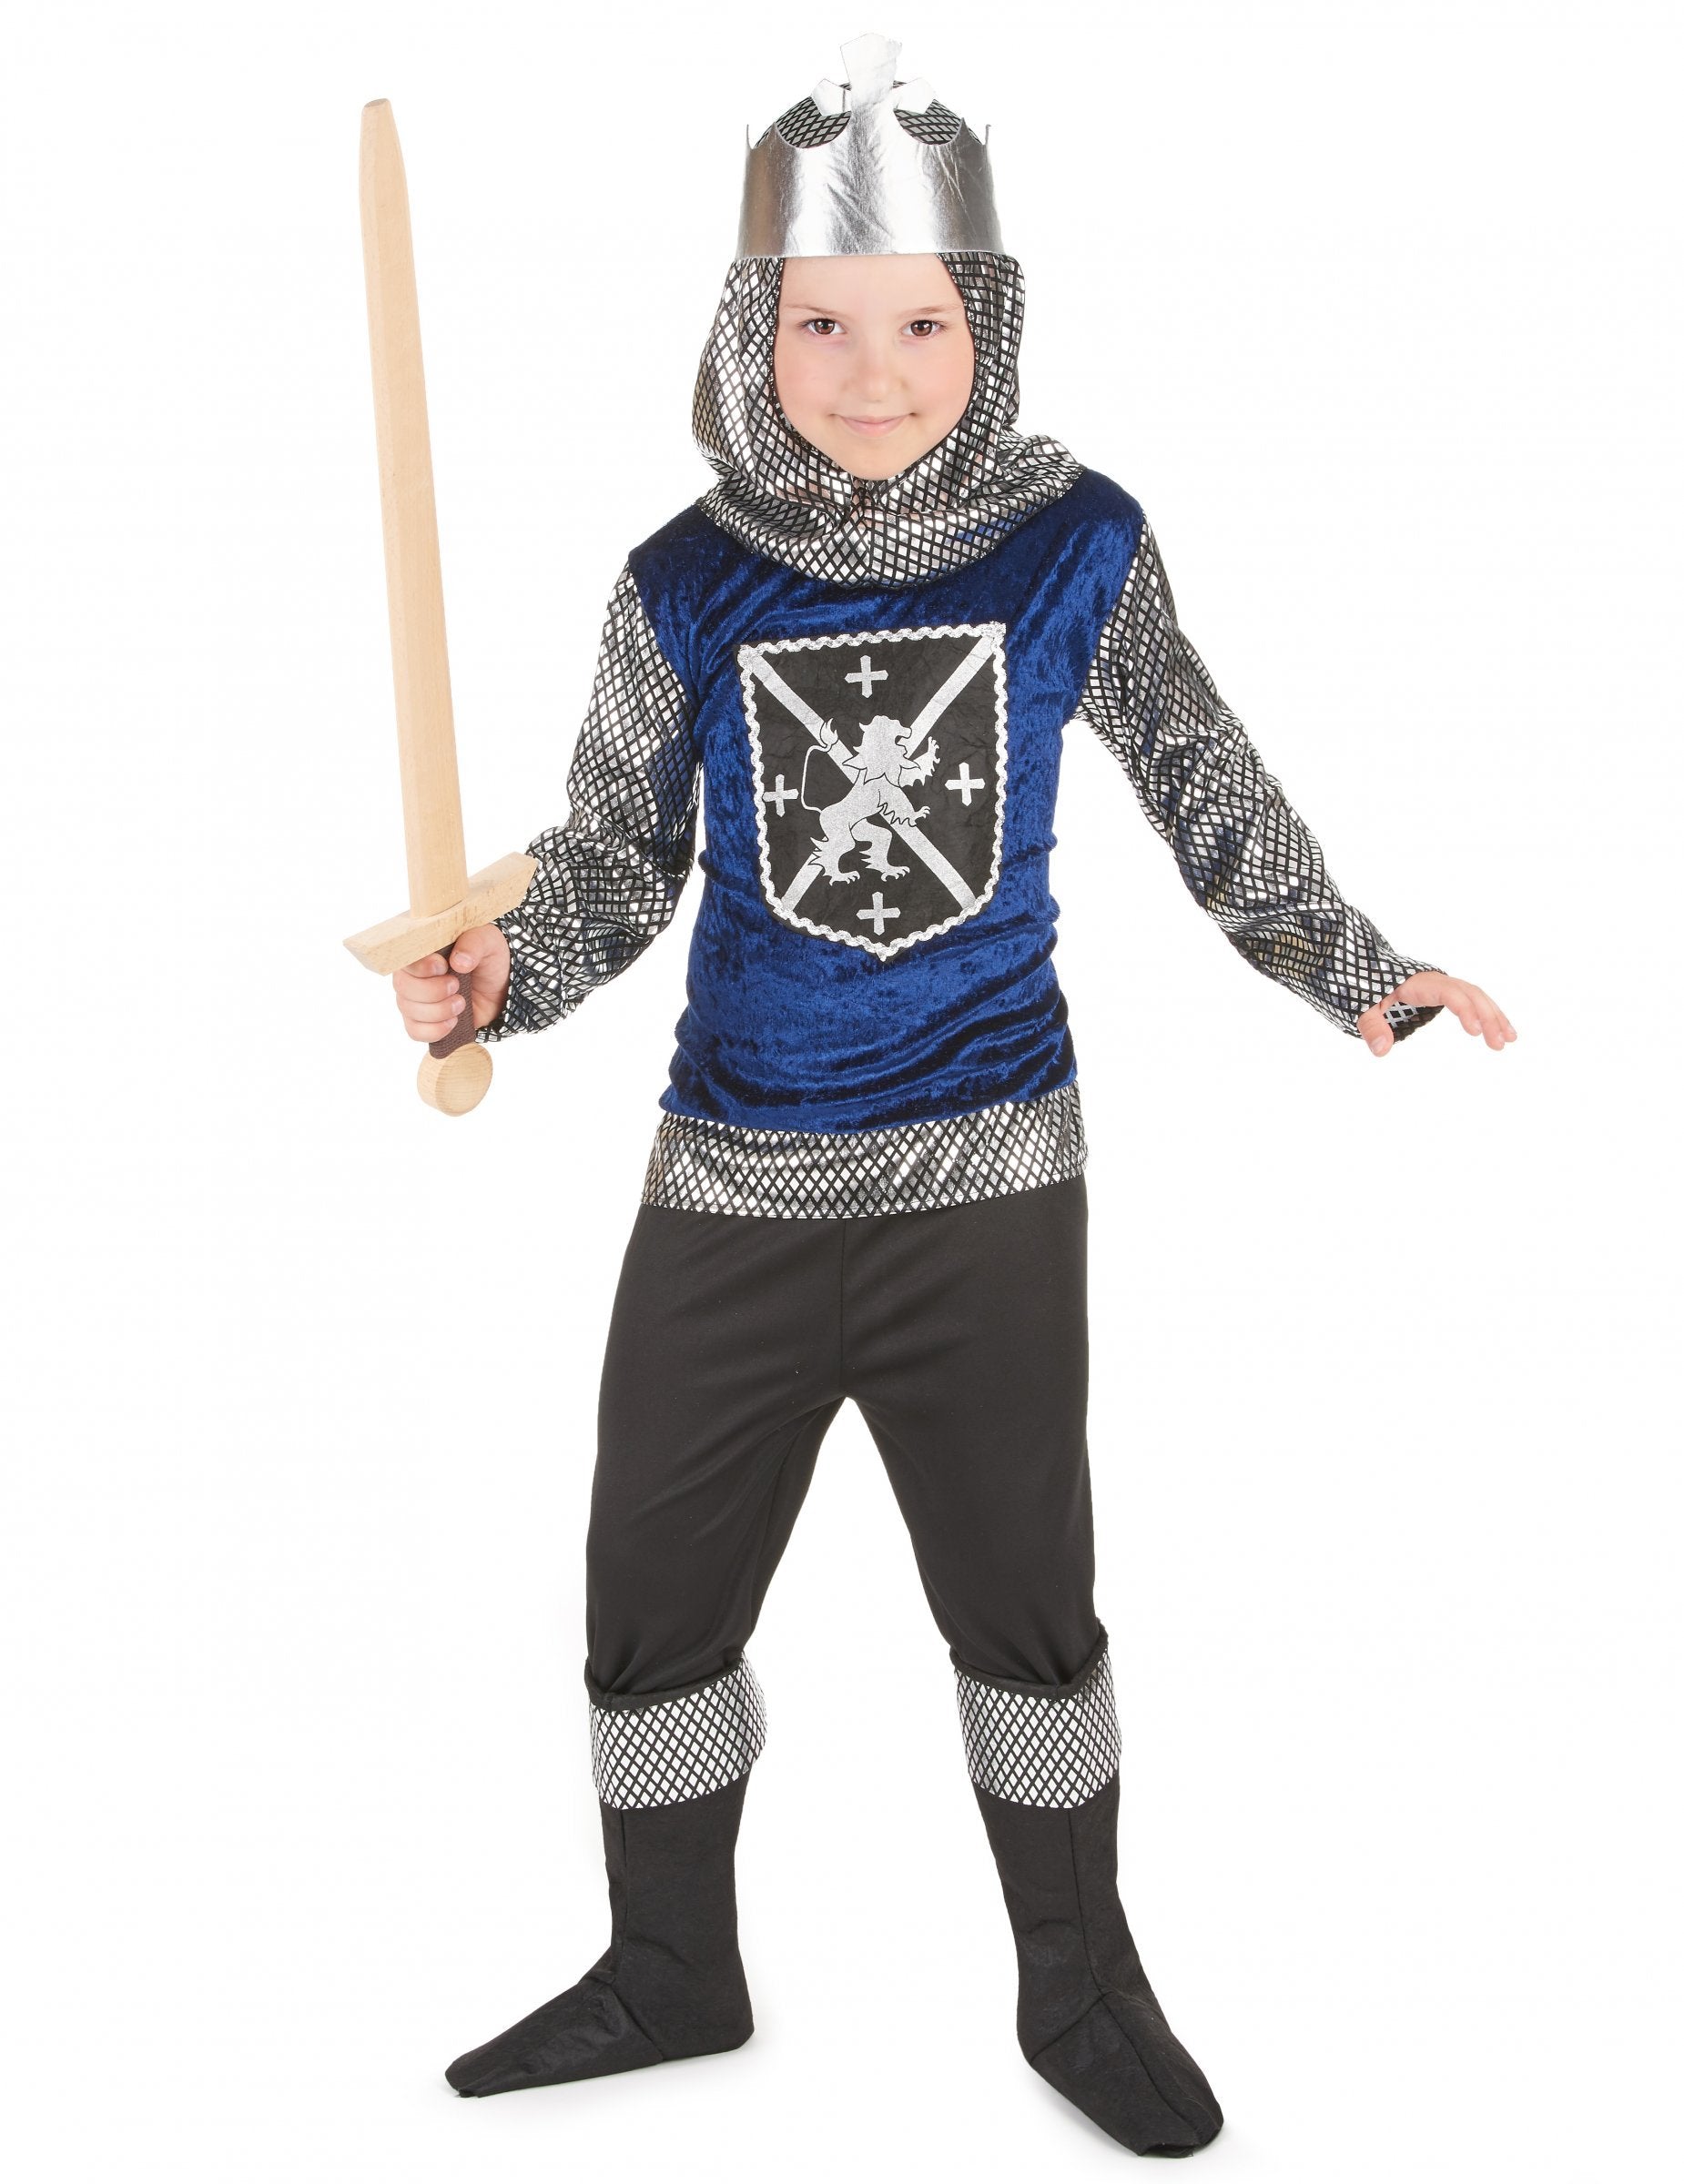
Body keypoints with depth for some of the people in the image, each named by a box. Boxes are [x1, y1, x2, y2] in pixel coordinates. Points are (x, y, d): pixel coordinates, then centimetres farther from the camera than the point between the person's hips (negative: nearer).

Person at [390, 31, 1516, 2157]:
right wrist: (502, 974, -16)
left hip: (987, 1177, -1)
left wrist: (1352, 964, 1)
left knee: (1026, 1607, 12)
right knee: (649, 1604, 13)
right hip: (734, 1182, 2)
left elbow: (1206, 789, 7)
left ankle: (1082, 1994, 35)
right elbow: (617, 858, 2)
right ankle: (671, 1975, 37)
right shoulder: (689, 585, -4)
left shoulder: (1075, 546, -5)